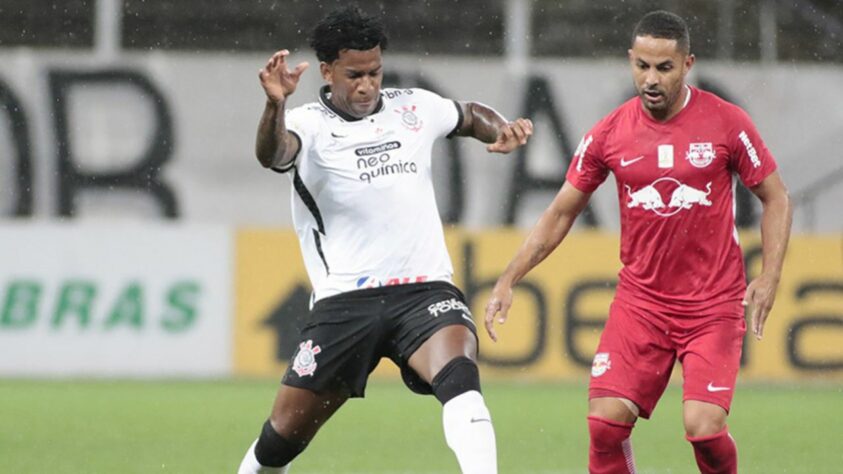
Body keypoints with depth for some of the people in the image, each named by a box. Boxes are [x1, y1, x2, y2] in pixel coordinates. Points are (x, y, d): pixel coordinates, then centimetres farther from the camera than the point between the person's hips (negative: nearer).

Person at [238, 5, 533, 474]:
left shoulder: (416, 108, 9)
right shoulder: (310, 124, -5)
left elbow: (471, 116, 31)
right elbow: (273, 154, -30)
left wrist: (502, 129, 7)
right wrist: (276, 105, -51)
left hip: (424, 289, 2)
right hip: (344, 300, -1)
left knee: (458, 372, -30)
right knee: (285, 433, 4)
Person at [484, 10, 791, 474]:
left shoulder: (726, 123, -6)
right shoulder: (609, 134, -1)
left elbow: (775, 199, 5)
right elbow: (561, 213, 8)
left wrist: (769, 277, -7)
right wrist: (508, 281, 2)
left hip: (713, 304, -2)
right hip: (639, 301, 2)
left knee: (703, 427, -17)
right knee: (605, 421, -12)